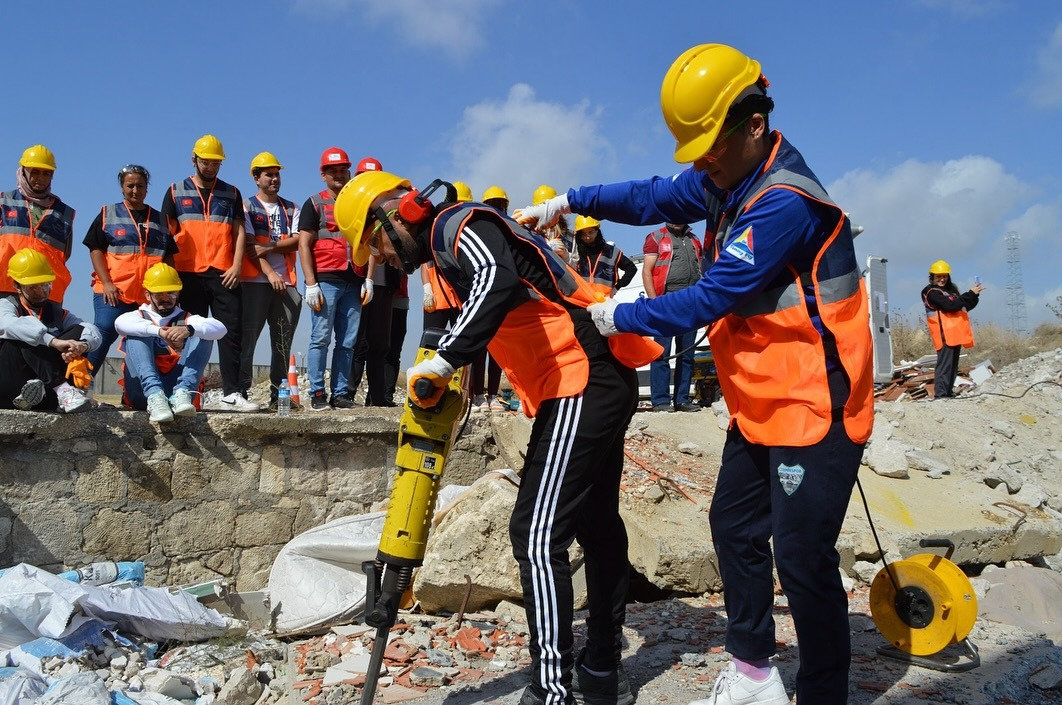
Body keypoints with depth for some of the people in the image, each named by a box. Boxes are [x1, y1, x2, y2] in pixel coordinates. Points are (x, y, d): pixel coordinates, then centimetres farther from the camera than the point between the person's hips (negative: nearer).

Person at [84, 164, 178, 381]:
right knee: (103, 335, -13)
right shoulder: (108, 214, 9)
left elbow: (169, 256, 17)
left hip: (151, 294, 3)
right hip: (113, 292, -3)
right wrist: (106, 283, -9)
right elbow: (95, 249, 3)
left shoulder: (160, 219, 17)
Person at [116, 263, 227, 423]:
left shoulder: (186, 319, 18)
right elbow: (120, 323, -10)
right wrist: (158, 331, -28)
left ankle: (182, 393, -35)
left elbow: (220, 329, -5)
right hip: (142, 390, 0)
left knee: (203, 334, -10)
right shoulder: (140, 317, 18)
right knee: (138, 332, -15)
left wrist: (189, 329, -26)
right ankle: (154, 396, -39)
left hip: (176, 385, 1)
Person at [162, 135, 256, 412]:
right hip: (188, 274, 0)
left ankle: (232, 394, -5)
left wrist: (237, 266, -4)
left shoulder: (231, 193, 15)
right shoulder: (176, 192, 12)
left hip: (224, 274, 1)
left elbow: (239, 232, 9)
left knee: (231, 333, -6)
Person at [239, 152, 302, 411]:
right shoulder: (247, 207, 8)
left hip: (286, 282, 4)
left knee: (283, 341, 4)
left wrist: (269, 248, -13)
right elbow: (250, 244, -5)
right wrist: (270, 273, -17)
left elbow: (297, 241, 2)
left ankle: (279, 395, 9)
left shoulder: (291, 209, 18)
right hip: (255, 281, -3)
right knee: (247, 339, -6)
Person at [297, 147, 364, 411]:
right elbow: (304, 245, -1)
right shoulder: (314, 204, 7)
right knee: (321, 339, -6)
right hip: (325, 280, -4)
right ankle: (317, 394, -2)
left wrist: (368, 279, 7)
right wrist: (311, 284, -10)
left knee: (347, 342, 3)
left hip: (353, 282, 4)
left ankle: (340, 393, 8)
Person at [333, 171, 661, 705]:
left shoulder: (457, 224, -9)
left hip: (583, 381, -11)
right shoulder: (450, 246, 22)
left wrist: (444, 361, -32)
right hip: (600, 381, 11)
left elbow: (499, 281, -30)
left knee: (538, 536, -12)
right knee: (595, 522, 16)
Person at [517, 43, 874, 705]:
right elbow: (654, 197, 15)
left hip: (814, 403, -10)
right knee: (735, 526, 15)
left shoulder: (783, 202, -24)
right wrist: (567, 201, 5)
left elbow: (709, 299, -24)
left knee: (802, 558, -7)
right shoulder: (728, 180, 6)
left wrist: (622, 316, -12)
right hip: (760, 402, 10)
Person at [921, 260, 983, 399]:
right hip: (945, 334, -9)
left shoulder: (950, 290, 21)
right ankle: (940, 394, -15)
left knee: (953, 366, 12)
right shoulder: (932, 293, -7)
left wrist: (974, 295, 4)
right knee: (944, 365, -14)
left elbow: (965, 306, 21)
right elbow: (951, 305, -19)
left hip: (955, 333, 9)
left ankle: (949, 392, 18)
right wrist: (970, 294, -12)